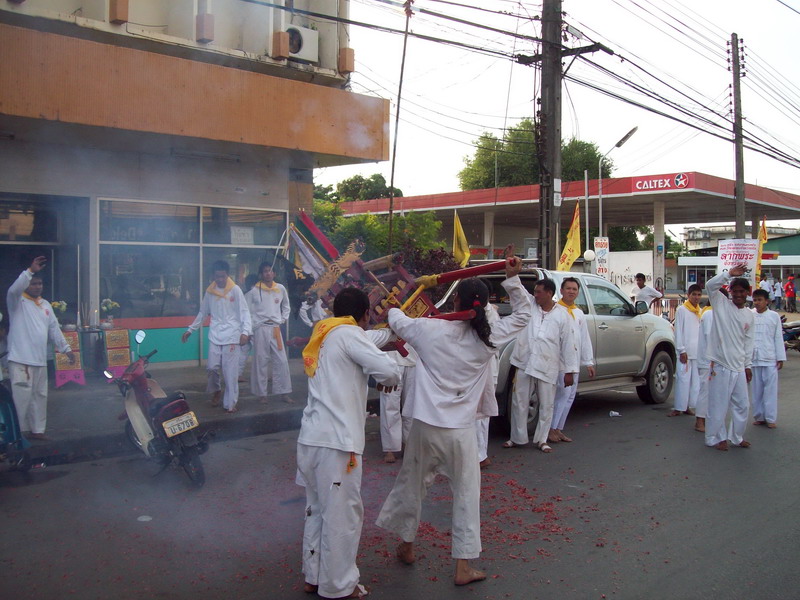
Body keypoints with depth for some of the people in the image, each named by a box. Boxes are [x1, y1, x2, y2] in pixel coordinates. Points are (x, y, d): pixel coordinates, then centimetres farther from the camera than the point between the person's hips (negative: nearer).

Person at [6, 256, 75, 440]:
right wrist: (30, 271, -35)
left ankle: (37, 429, 21)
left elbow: (54, 329, 19)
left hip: (40, 360, 7)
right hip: (20, 359, -7)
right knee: (21, 396, -9)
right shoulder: (17, 301, -2)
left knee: (40, 396, 11)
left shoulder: (46, 305, 16)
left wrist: (66, 348, 15)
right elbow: (14, 289, -26)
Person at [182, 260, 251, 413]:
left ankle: (230, 404, 6)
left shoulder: (235, 290, -2)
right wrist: (190, 330, 17)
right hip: (215, 336, 3)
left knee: (230, 371, -3)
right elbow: (202, 313, 19)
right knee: (212, 366, -3)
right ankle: (216, 390, 27)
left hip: (232, 336, -3)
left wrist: (245, 332, -18)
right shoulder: (209, 291, 9)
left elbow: (244, 312, -5)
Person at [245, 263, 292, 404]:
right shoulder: (254, 291, -3)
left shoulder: (280, 289, 7)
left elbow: (286, 306, 21)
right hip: (260, 329, -3)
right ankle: (261, 394, 10)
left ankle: (283, 392, 9)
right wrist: (254, 325, -2)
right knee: (261, 361, 1)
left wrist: (282, 320, 11)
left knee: (282, 360, 1)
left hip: (275, 328, 3)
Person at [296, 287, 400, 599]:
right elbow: (389, 371, -15)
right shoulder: (349, 334, -9)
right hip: (337, 440, -9)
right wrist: (391, 379, 6)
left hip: (311, 436, 9)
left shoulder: (321, 335, 17)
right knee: (342, 513, 3)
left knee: (318, 509, 19)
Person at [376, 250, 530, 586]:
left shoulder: (430, 329, -7)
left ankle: (406, 546, 37)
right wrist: (512, 279, 4)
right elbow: (523, 315, 7)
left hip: (425, 425, 1)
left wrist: (392, 308, 34)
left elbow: (397, 322, 13)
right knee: (467, 495, 9)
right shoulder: (487, 339, -6)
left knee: (413, 484, 19)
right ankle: (463, 567, 12)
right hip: (460, 431, -1)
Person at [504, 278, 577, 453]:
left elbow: (568, 344, -2)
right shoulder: (529, 304, 5)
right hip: (525, 364, 2)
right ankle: (518, 438, 21)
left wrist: (570, 371, -4)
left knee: (546, 406, 7)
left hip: (548, 368, -2)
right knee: (519, 403, 8)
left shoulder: (562, 315, -2)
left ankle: (542, 440, 21)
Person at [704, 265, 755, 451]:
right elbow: (710, 285, -19)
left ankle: (737, 436, 29)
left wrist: (748, 365, 13)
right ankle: (716, 437, 12)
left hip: (739, 367, 6)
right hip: (720, 364, -5)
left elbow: (748, 341, 15)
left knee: (742, 404, 13)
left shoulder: (749, 315, 12)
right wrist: (729, 274, -22)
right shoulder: (721, 304, -2)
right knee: (718, 404, -2)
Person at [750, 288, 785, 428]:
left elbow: (778, 338, 4)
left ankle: (770, 418, 4)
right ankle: (758, 417, 15)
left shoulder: (774, 316, 3)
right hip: (753, 358, 1)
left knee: (770, 388, -2)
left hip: (770, 358, -1)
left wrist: (780, 358, 2)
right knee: (756, 389, 6)